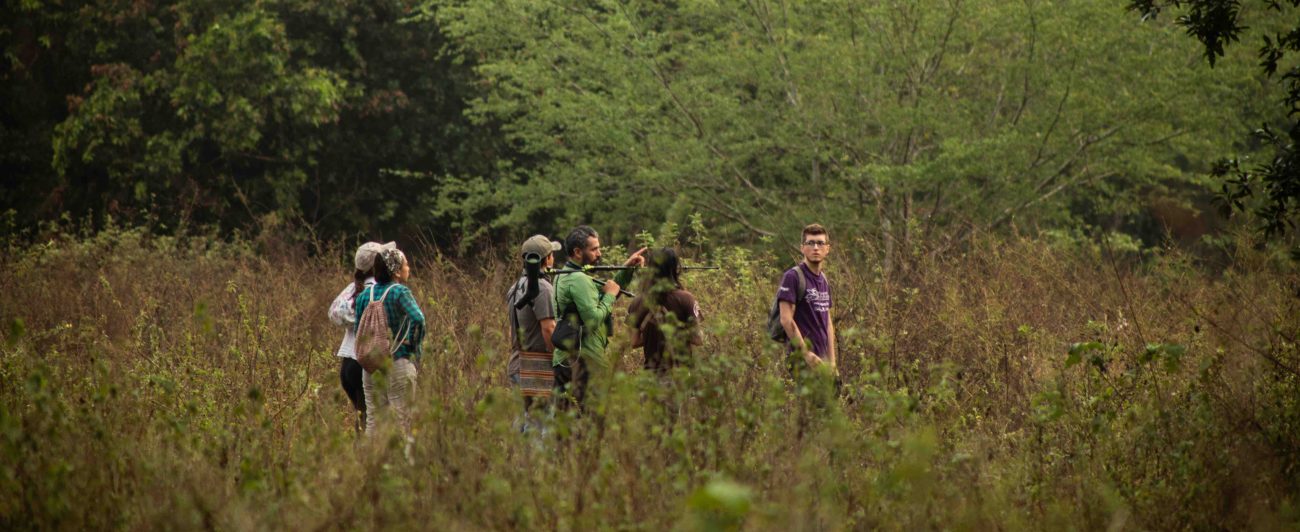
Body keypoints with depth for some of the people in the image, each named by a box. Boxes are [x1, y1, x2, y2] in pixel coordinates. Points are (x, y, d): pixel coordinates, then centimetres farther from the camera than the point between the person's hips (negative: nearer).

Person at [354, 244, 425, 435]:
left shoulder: (365, 295, 7)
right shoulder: (400, 292, -10)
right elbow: (418, 319, -24)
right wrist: (413, 343, -10)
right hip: (398, 362, -6)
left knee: (372, 421, 10)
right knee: (401, 421, -2)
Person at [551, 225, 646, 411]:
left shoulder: (564, 276, 17)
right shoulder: (579, 280, -15)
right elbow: (593, 319, -21)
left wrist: (627, 270, 14)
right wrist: (610, 295, -7)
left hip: (564, 359, 10)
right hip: (582, 361, -10)